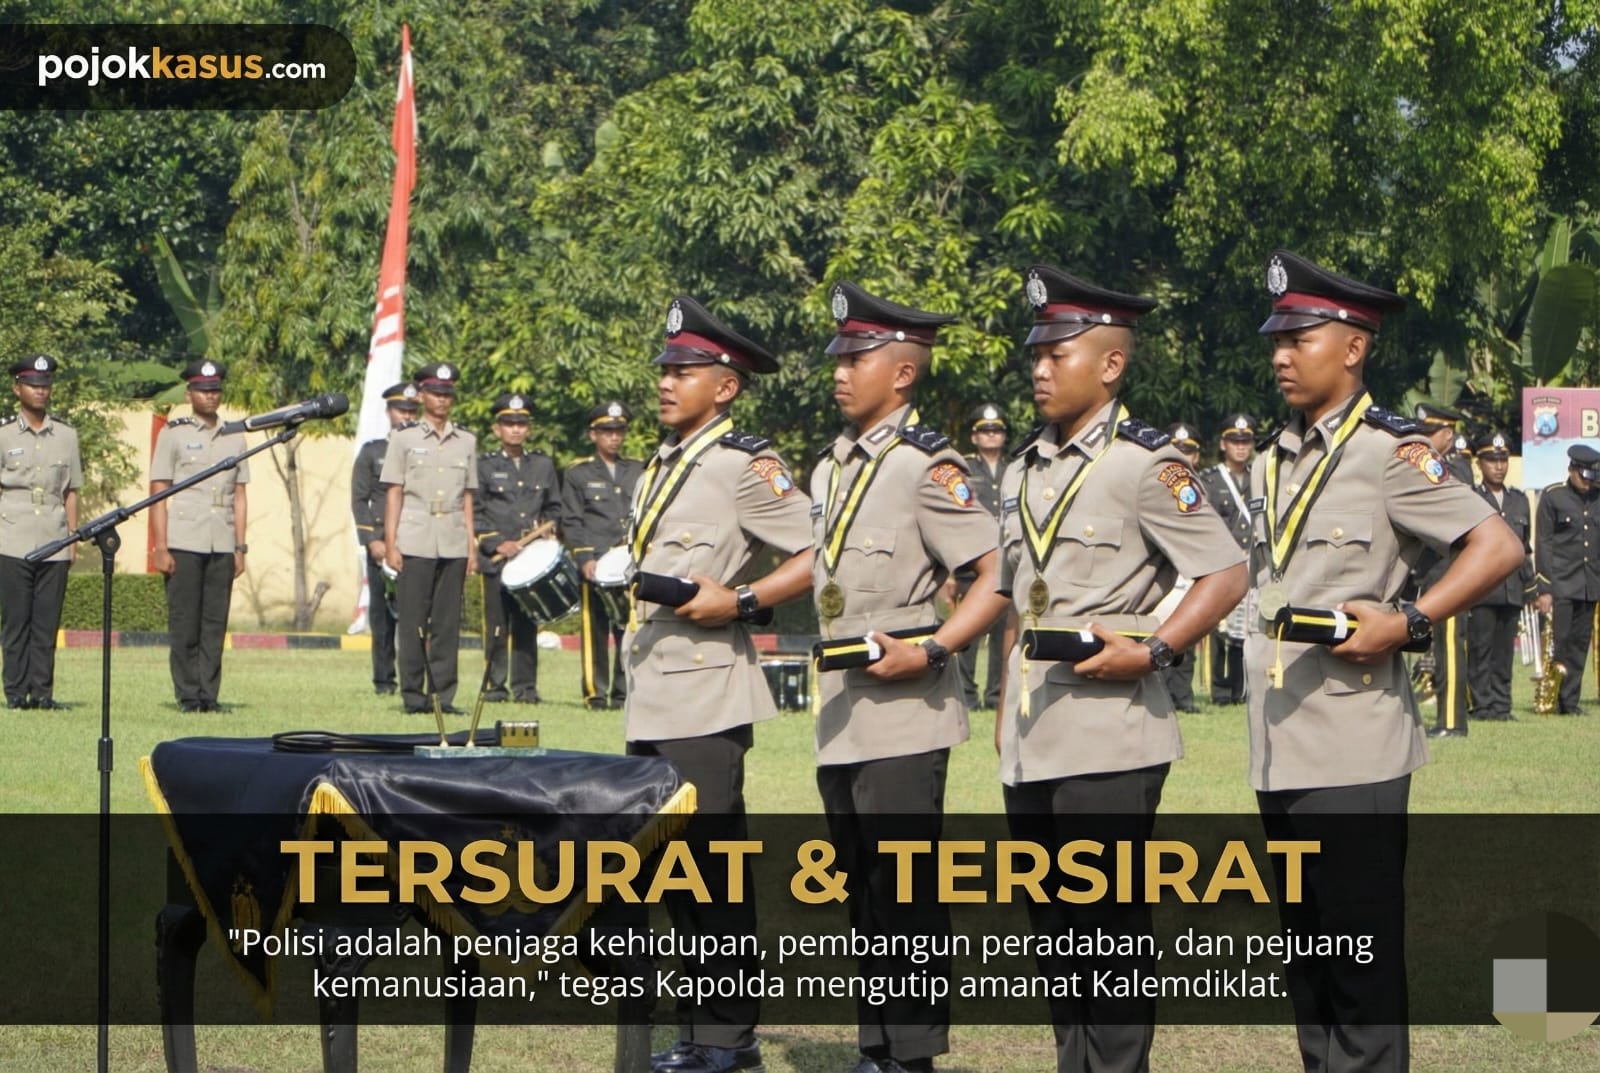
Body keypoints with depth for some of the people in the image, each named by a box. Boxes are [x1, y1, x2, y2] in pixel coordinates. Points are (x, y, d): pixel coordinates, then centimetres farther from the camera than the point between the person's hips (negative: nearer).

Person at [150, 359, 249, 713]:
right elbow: (158, 493, -1)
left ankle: (209, 694, 6)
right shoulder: (173, 433, 2)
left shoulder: (235, 437, 13)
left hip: (222, 546, 3)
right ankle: (189, 695, 3)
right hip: (184, 545, -3)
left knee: (215, 624, 2)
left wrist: (240, 547, 7)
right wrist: (160, 548, -8)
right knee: (184, 625, -2)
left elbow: (239, 496, 14)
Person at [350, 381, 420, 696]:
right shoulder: (371, 452, 10)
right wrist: (372, 541, -5)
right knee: (382, 613, 0)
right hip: (382, 545, 0)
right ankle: (384, 679, 6)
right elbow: (359, 501, 6)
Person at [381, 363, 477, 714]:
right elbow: (393, 493, 3)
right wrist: (390, 544, -4)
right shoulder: (404, 439, 5)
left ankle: (443, 695, 6)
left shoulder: (466, 441, 13)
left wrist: (472, 546, 9)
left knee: (448, 623, 2)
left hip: (453, 546, 2)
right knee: (412, 622, -2)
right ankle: (413, 695, 2)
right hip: (415, 544, -2)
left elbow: (467, 497, 14)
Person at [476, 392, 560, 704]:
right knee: (497, 623, -3)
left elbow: (554, 508, 21)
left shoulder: (543, 465, 15)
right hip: (496, 559, -2)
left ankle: (525, 686, 6)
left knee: (527, 623, 2)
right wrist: (496, 544, -10)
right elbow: (473, 513, 0)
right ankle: (496, 685, 3)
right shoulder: (484, 466, 5)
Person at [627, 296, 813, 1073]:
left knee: (712, 867, -5)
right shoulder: (662, 465, 18)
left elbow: (819, 556, -14)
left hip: (705, 698, -9)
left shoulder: (746, 465, -9)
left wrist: (739, 602, -19)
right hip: (650, 699, 9)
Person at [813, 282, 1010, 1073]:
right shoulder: (833, 468, 14)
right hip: (842, 718, 8)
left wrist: (929, 653, -21)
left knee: (906, 892, -5)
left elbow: (997, 578, -14)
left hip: (903, 719, -8)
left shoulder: (926, 465, -11)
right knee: (862, 890, 13)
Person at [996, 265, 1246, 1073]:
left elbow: (1226, 576, -10)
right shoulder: (1025, 469, 16)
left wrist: (1150, 651, -19)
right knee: (1053, 928, 11)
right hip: (1033, 738, 7)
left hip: (1109, 739, -7)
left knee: (1109, 925, -4)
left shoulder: (1146, 463, -6)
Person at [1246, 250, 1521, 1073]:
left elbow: (1498, 546, -12)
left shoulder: (1390, 452, -7)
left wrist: (1406, 623, -19)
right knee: (1304, 959, 13)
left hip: (1352, 753, -8)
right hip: (1279, 751, 8)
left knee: (1361, 964, -4)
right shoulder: (1271, 464, 15)